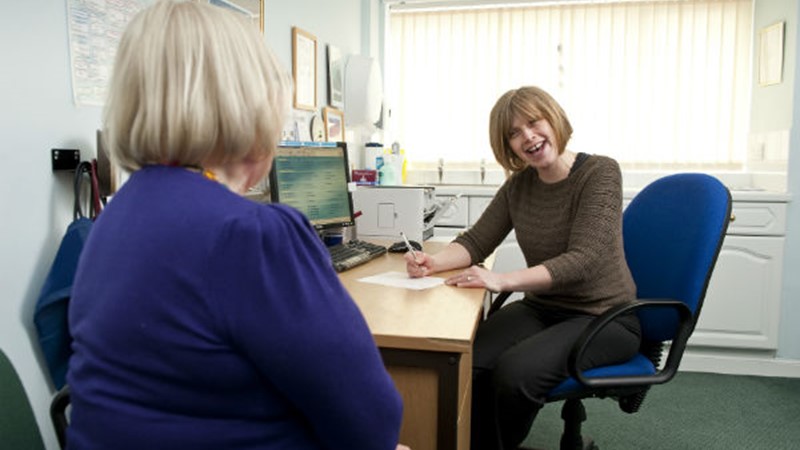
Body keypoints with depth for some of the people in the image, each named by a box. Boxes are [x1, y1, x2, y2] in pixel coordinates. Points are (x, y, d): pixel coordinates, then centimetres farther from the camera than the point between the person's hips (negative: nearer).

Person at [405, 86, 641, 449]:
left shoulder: (600, 172, -13)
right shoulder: (519, 184, 4)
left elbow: (584, 259, -23)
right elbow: (477, 241, 2)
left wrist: (503, 280, -35)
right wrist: (434, 262, -20)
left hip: (604, 317, -4)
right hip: (541, 309, 5)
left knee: (514, 371, -29)